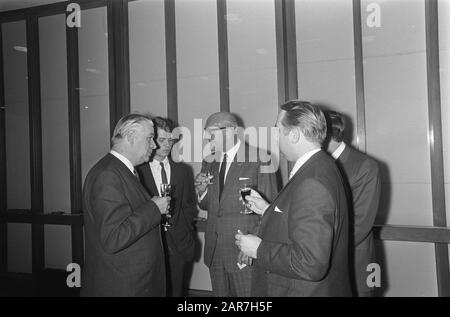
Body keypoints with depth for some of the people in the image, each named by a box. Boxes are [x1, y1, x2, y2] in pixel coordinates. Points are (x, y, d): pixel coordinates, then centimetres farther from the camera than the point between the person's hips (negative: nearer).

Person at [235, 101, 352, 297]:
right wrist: (268, 210, 8)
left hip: (308, 291, -9)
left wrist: (259, 249, -21)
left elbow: (311, 264, -31)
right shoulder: (320, 167, 4)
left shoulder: (312, 184, -28)